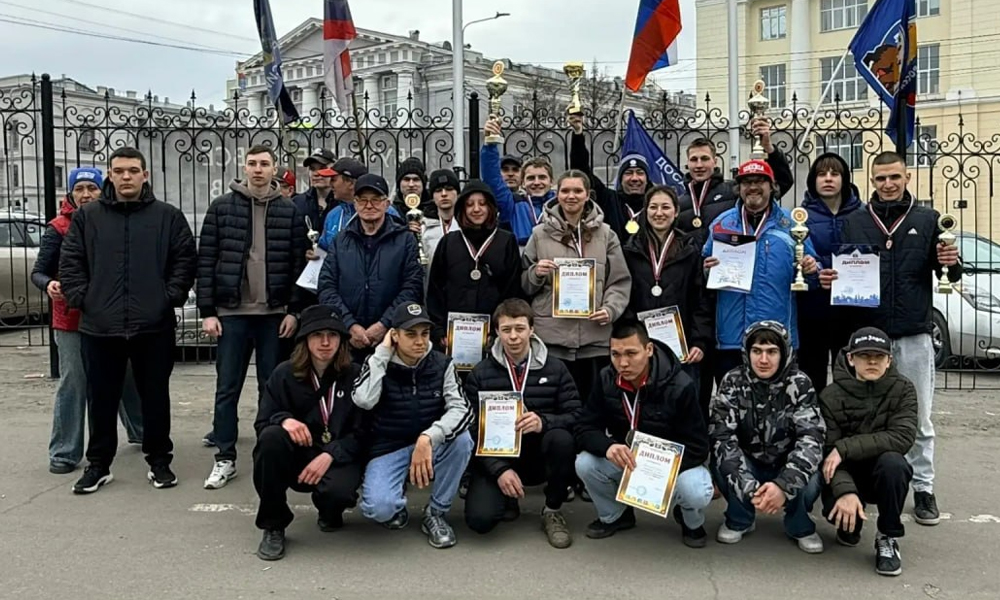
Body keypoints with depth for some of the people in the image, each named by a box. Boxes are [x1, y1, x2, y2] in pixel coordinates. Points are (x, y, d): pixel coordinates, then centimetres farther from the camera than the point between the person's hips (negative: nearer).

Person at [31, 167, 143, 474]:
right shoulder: (59, 229, -4)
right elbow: (39, 271, -6)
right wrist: (49, 284, -28)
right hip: (72, 320, -3)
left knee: (127, 377, 15)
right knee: (73, 385, -2)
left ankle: (140, 432, 34)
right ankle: (64, 452, 7)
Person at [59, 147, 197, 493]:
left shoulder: (168, 216, 4)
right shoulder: (87, 216, 8)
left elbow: (186, 259, 4)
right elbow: (70, 262, 8)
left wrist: (171, 296, -4)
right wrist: (80, 298, -1)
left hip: (154, 325, -1)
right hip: (99, 326, 1)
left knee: (155, 397, 8)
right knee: (101, 399, 9)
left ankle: (159, 461, 21)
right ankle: (98, 465, 22)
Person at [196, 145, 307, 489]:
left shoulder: (289, 211, 4)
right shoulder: (221, 207, 2)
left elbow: (299, 264, 3)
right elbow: (206, 261, 0)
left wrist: (294, 311, -4)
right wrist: (207, 311, -5)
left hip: (274, 314, 0)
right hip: (231, 312, 0)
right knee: (227, 388, 5)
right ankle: (225, 459, 13)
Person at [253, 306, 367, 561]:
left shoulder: (355, 376, -4)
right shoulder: (284, 374, -1)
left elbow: (362, 432, -6)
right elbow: (261, 423, -1)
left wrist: (329, 455, -23)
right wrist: (284, 419, -25)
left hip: (339, 458, -2)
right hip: (297, 456, 2)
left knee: (337, 489, -36)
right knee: (272, 436, -31)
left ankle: (331, 512, 8)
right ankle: (273, 526, -14)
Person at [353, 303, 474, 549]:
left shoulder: (441, 364, -4)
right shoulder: (378, 364, -6)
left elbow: (461, 409, -19)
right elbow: (364, 401, -27)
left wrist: (428, 438, -36)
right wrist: (382, 352, -19)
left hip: (431, 447, 2)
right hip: (389, 449, -2)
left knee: (462, 439, -30)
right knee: (378, 507, -30)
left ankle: (436, 513, -8)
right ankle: (396, 506, 11)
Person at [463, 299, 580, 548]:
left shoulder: (555, 369, 1)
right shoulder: (480, 374, -1)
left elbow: (577, 416, -8)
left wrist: (544, 422, -29)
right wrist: (500, 470, -21)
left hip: (540, 455, 1)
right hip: (496, 457, 0)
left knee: (561, 438, -33)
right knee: (479, 519, -24)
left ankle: (553, 511, -7)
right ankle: (507, 499, 14)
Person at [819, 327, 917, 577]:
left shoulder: (902, 389, -9)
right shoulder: (832, 396, -11)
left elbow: (903, 437, -24)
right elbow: (828, 452, -17)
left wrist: (846, 448, -30)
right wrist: (845, 491, -35)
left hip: (882, 471, 0)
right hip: (849, 473, 0)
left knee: (892, 462, -34)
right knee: (835, 508, -30)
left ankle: (888, 538, -12)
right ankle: (851, 525, 11)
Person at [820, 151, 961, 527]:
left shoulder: (928, 220, 4)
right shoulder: (854, 222, 5)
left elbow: (950, 276, 4)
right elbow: (841, 273, 7)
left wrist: (951, 264, -18)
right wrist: (829, 279, -15)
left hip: (914, 336, -1)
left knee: (919, 419, 6)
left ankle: (923, 488, 17)